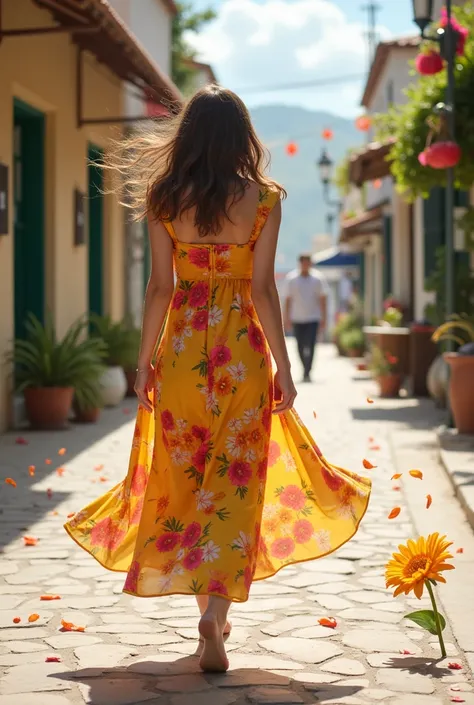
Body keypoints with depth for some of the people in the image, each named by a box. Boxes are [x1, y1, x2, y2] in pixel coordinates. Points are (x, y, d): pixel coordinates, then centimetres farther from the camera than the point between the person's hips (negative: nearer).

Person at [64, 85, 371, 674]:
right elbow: (263, 289, -7)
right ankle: (216, 608, -14)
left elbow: (160, 287, -1)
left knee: (186, 477, 15)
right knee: (234, 481, 2)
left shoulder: (164, 200, -1)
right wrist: (282, 365, -1)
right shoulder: (263, 199, -5)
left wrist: (145, 361, 6)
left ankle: (210, 603, 24)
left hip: (181, 350, 2)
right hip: (242, 353, -2)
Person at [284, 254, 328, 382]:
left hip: (313, 319, -2)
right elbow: (288, 300, 7)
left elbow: (323, 299, 4)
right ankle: (306, 369, 26)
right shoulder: (291, 279, 4)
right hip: (297, 319, 2)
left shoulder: (317, 279, 2)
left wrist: (323, 318, 0)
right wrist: (287, 318, 4)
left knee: (310, 347, -12)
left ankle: (307, 373, -12)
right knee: (301, 348, 7)